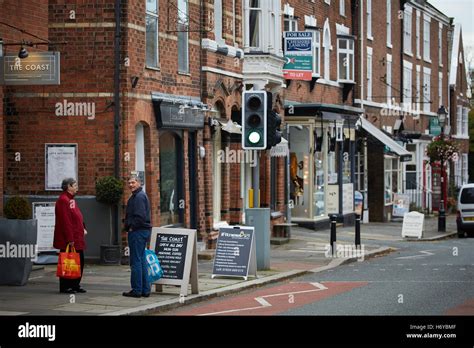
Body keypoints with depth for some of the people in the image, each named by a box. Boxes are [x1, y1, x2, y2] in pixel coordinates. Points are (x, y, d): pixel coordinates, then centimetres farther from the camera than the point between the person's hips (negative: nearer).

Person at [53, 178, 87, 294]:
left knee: (79, 262, 13)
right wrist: (70, 239, -22)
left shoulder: (70, 199, 18)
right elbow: (65, 221, -21)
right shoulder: (63, 200, -15)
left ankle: (75, 285, 21)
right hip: (68, 240, -11)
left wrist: (83, 228, 11)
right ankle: (65, 287, 2)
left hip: (77, 239, 11)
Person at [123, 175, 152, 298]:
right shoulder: (137, 196, 19)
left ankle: (137, 290, -4)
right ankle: (145, 289, 16)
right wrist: (128, 226, 14)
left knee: (136, 261, -6)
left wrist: (131, 227, -14)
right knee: (141, 261, 13)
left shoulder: (139, 196, -15)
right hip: (143, 231, 11)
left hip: (137, 232, -11)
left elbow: (140, 216, -23)